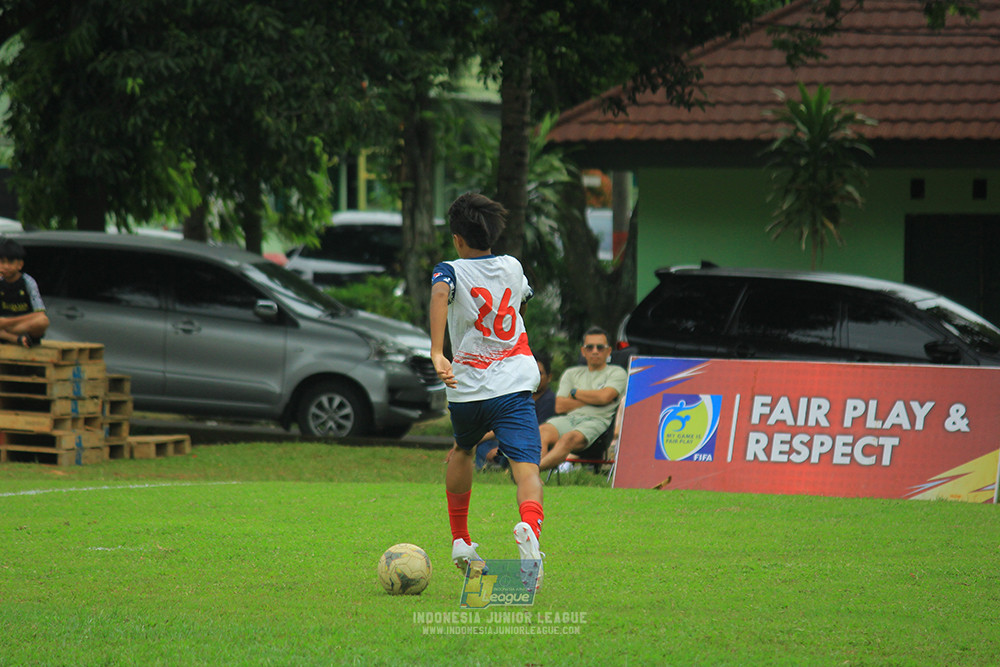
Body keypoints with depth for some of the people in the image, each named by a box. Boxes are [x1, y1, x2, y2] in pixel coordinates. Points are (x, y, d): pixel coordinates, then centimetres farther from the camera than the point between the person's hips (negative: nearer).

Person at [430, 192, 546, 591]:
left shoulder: (452, 271, -2)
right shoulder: (513, 268, 11)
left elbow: (440, 293, -26)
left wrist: (437, 353, -34)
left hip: (467, 391, 0)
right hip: (514, 385, 0)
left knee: (462, 451, 29)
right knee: (526, 468, -13)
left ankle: (460, 541, 35)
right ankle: (529, 527, -45)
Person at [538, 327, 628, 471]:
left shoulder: (617, 373, 17)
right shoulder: (572, 373, 27)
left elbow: (604, 397, -4)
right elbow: (559, 407, 12)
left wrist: (575, 393, 9)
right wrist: (592, 399, 5)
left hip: (596, 420, -4)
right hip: (568, 418, 4)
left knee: (569, 438, -39)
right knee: (542, 432, -33)